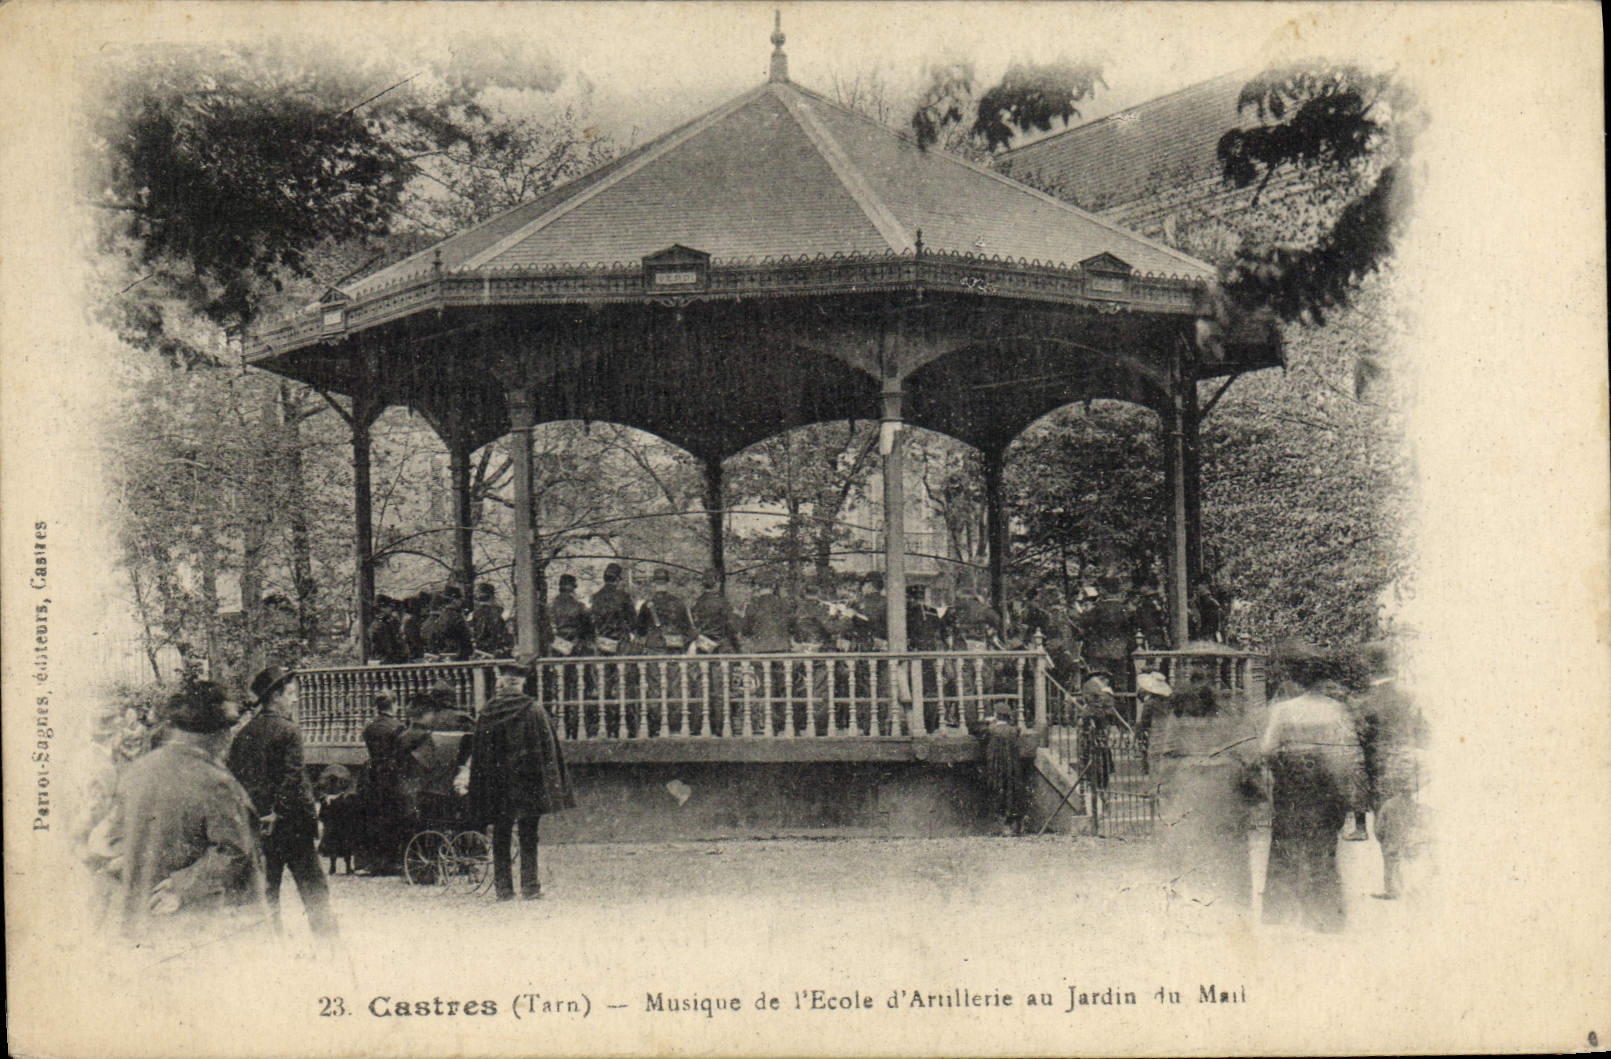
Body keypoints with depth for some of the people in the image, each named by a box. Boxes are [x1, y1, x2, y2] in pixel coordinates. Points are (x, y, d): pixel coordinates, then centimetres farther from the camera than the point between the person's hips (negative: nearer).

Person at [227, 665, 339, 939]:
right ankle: (326, 938, 5)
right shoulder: (287, 730, -11)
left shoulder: (243, 734, 8)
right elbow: (295, 780, -18)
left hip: (256, 824, 6)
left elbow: (235, 777, 9)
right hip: (290, 824, -6)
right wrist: (313, 817, -14)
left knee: (265, 892, 11)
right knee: (313, 887, 3)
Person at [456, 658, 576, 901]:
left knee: (501, 837, 8)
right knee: (528, 835, 4)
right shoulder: (534, 710, -5)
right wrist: (552, 783, 2)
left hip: (497, 781, 1)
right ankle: (529, 886, 1)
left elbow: (477, 753, 3)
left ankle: (503, 888, 7)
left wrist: (469, 780, 10)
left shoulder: (488, 712, 0)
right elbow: (548, 749, -4)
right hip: (528, 783, -1)